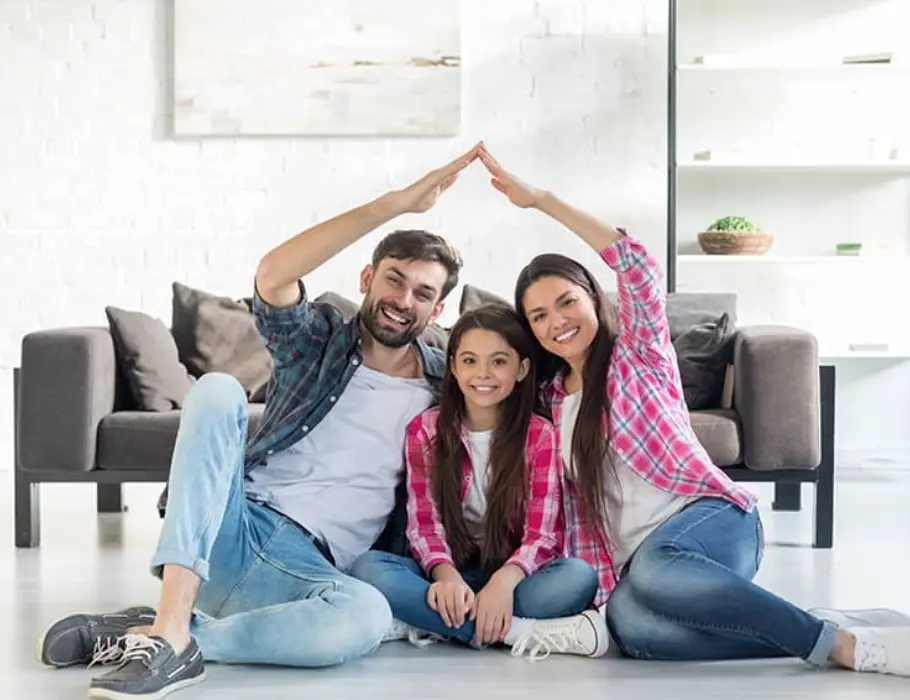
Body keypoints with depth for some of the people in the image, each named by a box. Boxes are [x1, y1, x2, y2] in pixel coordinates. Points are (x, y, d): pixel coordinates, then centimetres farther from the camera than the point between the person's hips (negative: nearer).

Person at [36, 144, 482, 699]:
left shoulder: (446, 384, 11)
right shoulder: (319, 339, 7)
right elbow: (273, 275, -14)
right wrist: (397, 203, -18)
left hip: (306, 571, 0)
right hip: (231, 532, 0)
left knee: (367, 615, -37)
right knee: (217, 390, -26)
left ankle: (151, 634, -24)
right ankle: (172, 629, -36)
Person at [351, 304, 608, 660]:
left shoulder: (539, 434, -1)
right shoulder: (425, 429, 2)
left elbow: (544, 532, -10)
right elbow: (423, 521, -5)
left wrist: (504, 581, -31)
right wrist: (446, 574, -27)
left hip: (511, 575, 0)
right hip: (448, 573, 0)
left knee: (580, 577, -31)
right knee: (368, 568, -29)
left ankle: (423, 623, -27)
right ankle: (519, 632, -34)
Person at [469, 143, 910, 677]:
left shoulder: (639, 352, 8)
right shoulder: (548, 402, 21)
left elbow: (640, 267, -10)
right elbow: (569, 506, 19)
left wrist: (540, 199, -12)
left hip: (714, 516, -4)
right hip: (635, 565, 4)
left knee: (655, 568, -42)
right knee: (630, 626, -36)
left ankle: (841, 641, -30)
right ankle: (835, 640, -26)